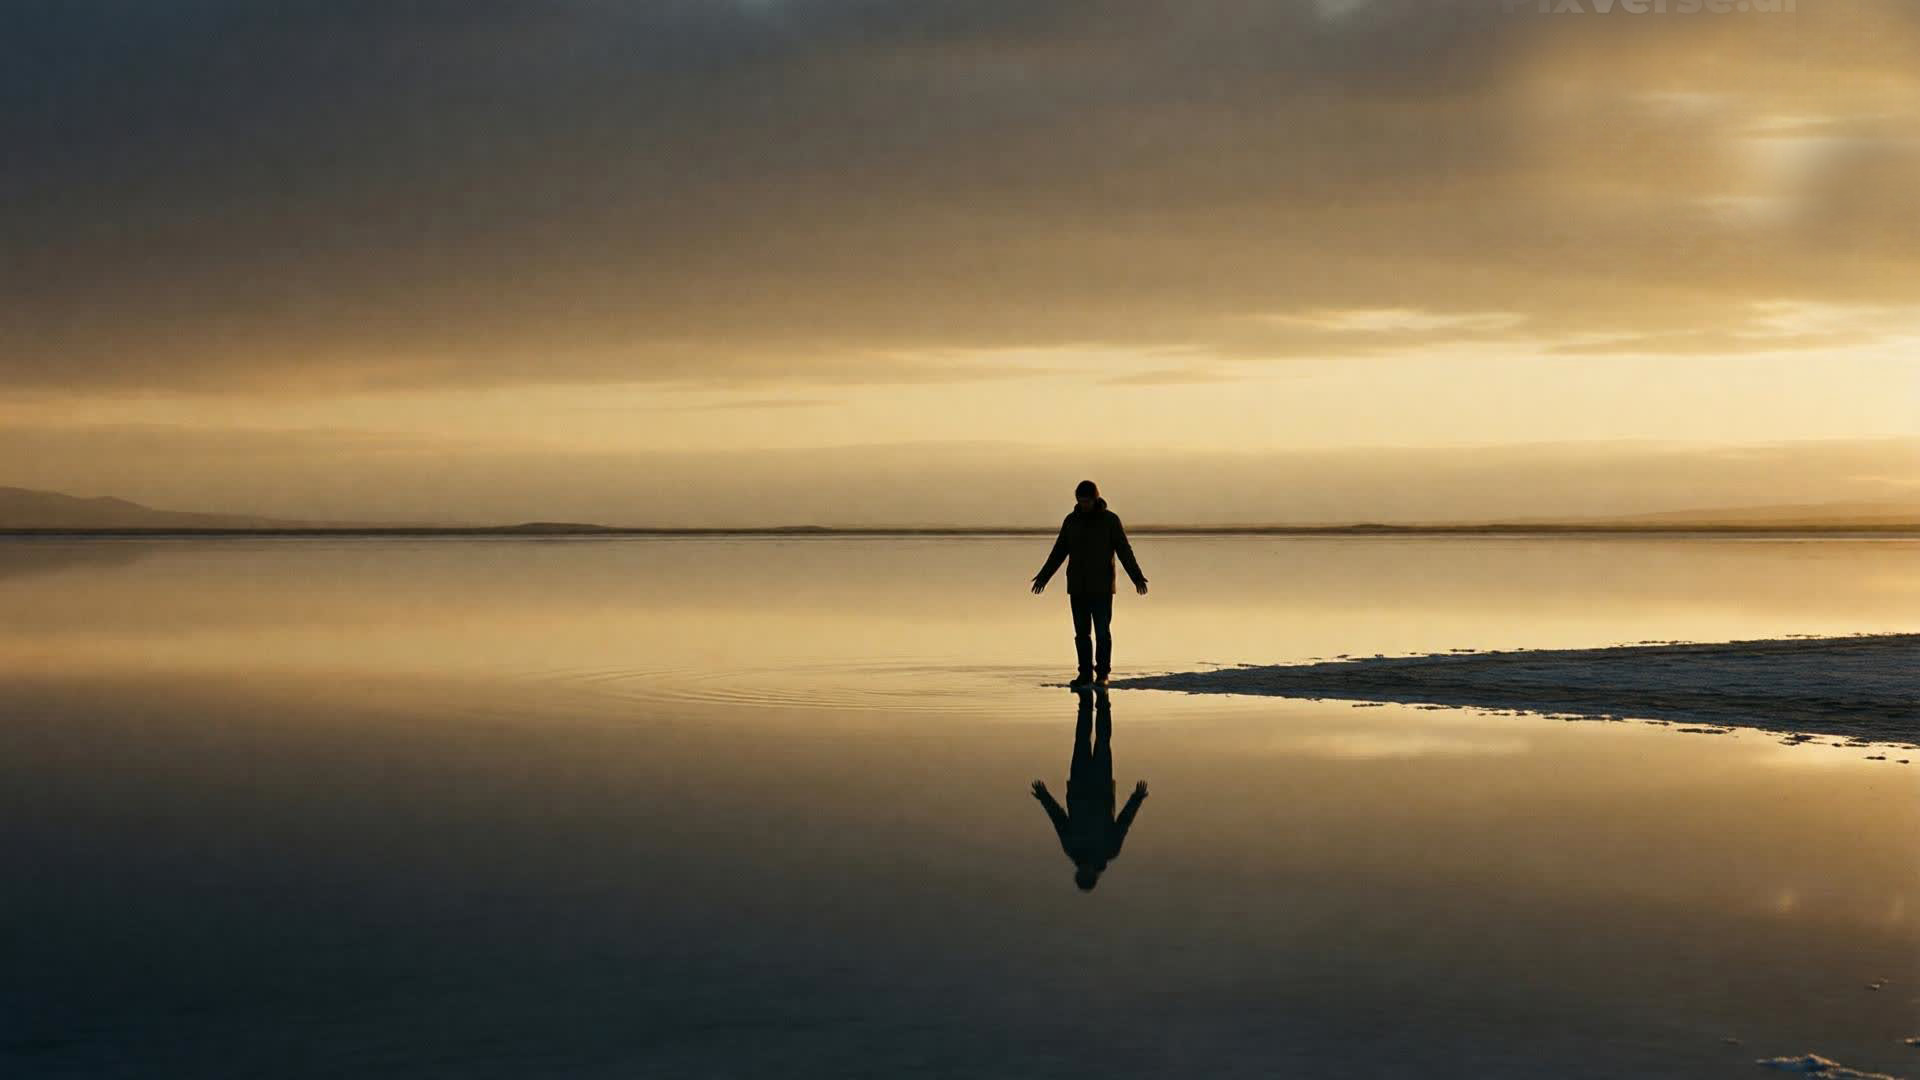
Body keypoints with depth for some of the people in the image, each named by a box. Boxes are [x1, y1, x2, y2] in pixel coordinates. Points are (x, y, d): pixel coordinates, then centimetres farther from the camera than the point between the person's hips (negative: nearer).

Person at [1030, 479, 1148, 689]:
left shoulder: (1110, 520, -4)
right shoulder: (1071, 520, 6)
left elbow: (1124, 551, -6)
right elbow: (1059, 551, 13)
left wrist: (1137, 577, -16)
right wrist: (1043, 576, 12)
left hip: (1101, 587, -3)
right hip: (1077, 587, 3)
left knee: (1102, 631, -5)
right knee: (1081, 632, 4)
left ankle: (1102, 675, 2)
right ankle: (1085, 674, 10)